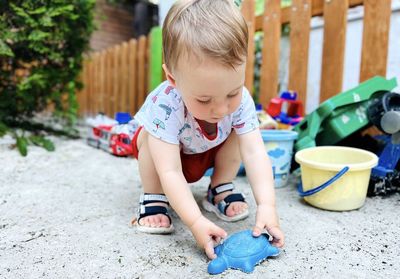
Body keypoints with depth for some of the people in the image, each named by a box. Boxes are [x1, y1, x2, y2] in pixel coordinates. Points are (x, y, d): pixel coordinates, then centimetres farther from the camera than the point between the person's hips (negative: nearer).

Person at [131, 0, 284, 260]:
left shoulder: (241, 100, -32)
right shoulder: (165, 106, -42)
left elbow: (255, 153, -33)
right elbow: (170, 172, -42)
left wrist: (267, 206, -44)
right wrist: (195, 222, -50)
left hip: (207, 154, 3)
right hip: (166, 149, -2)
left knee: (238, 132, -21)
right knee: (149, 136, -33)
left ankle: (221, 190, -2)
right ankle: (154, 199, -12)